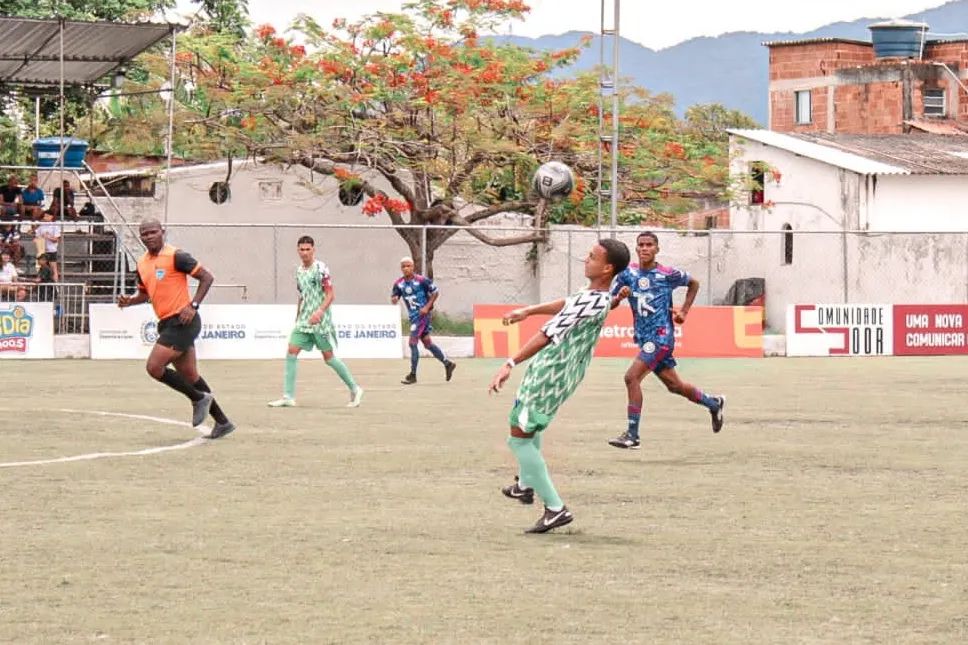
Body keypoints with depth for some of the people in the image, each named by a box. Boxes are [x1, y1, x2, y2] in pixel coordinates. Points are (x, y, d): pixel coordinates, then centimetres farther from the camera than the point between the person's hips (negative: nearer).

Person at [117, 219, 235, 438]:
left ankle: (199, 398, 2)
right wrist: (129, 301, 4)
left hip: (182, 322, -8)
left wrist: (193, 305, -19)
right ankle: (222, 421, 19)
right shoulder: (142, 263, 11)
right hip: (167, 323, 8)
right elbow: (144, 293, 25)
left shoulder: (176, 256, -12)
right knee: (189, 374, 11)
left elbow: (207, 277, -11)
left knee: (154, 366, -15)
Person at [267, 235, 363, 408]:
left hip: (321, 322, -7)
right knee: (291, 353, -5)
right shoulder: (299, 271, 12)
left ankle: (355, 390, 14)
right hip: (303, 321, 7)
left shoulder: (321, 269, -10)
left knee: (329, 357, -2)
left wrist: (320, 311, -27)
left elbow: (330, 295, -14)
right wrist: (297, 317, 23)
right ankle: (288, 397, -5)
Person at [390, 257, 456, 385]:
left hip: (422, 315, -7)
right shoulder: (399, 284, 2)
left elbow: (435, 292, -5)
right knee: (427, 343, 13)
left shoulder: (421, 280, -13)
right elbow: (393, 299, 4)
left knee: (412, 343, -11)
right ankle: (447, 363, 28)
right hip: (413, 316, 7)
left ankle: (413, 375, -4)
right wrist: (394, 299, -20)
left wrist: (427, 307, -14)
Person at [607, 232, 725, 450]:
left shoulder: (668, 274, -6)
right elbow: (610, 304, 6)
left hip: (661, 336, -6)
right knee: (674, 385, 16)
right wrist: (619, 297, -16)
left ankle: (632, 434, -14)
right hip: (643, 337, 6)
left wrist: (684, 311, 4)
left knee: (632, 377, -19)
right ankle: (713, 403, 40)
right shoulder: (628, 274, 4)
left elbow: (694, 283, 12)